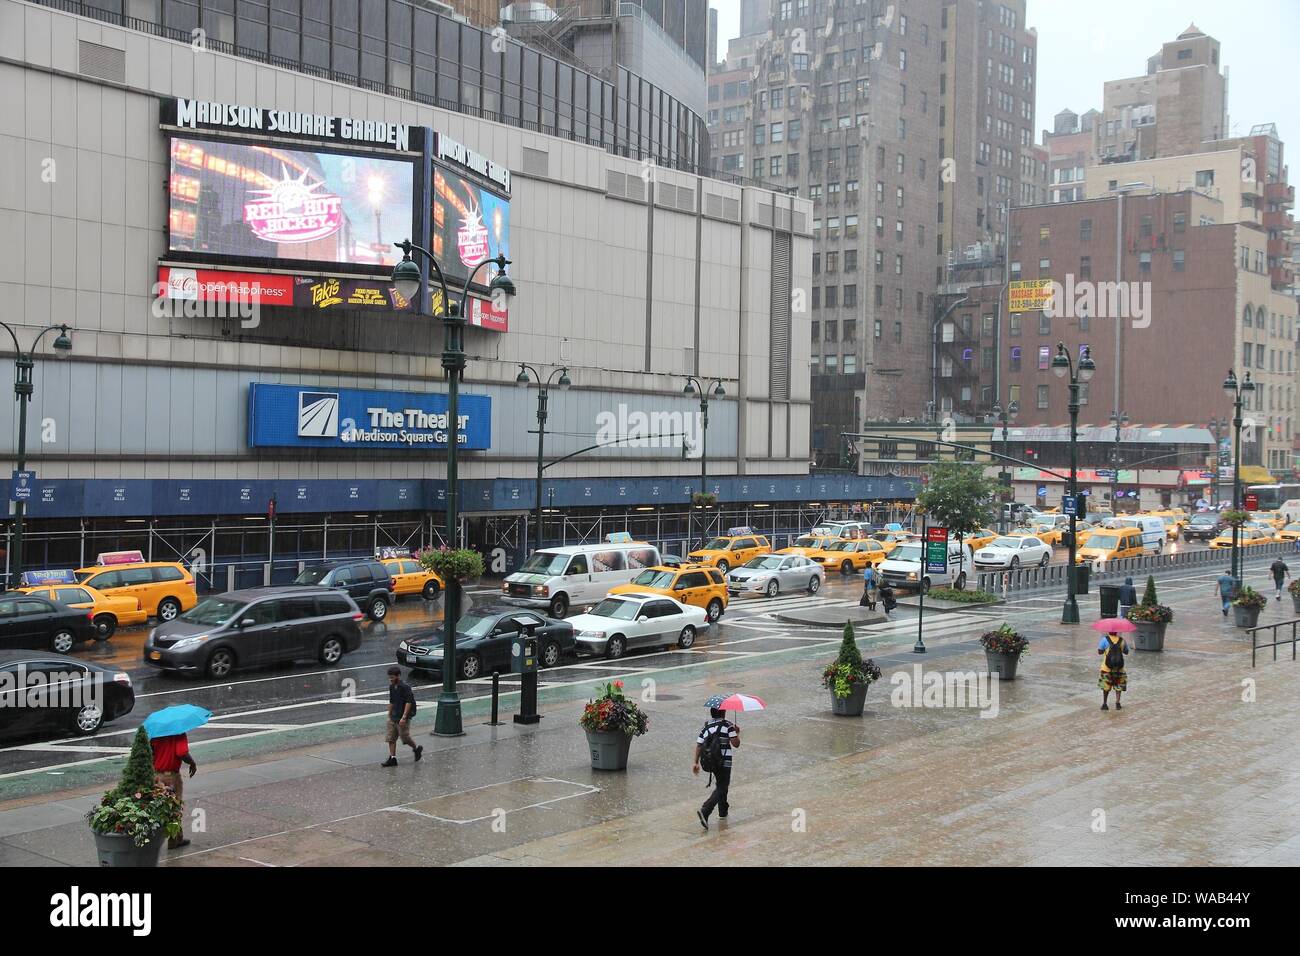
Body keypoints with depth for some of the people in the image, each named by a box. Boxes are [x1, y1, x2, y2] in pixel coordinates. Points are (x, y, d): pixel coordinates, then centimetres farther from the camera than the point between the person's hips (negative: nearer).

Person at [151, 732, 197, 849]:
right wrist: (193, 763, -7)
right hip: (172, 775, -4)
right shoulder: (179, 734, -16)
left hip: (156, 775, 4)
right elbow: (182, 753, -25)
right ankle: (175, 840, 15)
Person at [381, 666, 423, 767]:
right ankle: (392, 758, 6)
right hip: (393, 717, 8)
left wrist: (404, 717, -23)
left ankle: (417, 749, 22)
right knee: (391, 738, 3)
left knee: (405, 738, -2)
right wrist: (389, 715, 18)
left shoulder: (405, 687, -15)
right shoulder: (391, 687, 10)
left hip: (403, 718, -8)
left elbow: (409, 702, -19)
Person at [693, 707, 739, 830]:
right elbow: (736, 744, -10)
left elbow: (699, 746, 4)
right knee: (721, 788, -4)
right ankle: (704, 811, -23)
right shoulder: (728, 725, -7)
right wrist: (737, 733, 8)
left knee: (721, 785, 26)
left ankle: (723, 811, 38)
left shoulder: (706, 726, 7)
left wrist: (696, 763, 7)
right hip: (724, 761, -6)